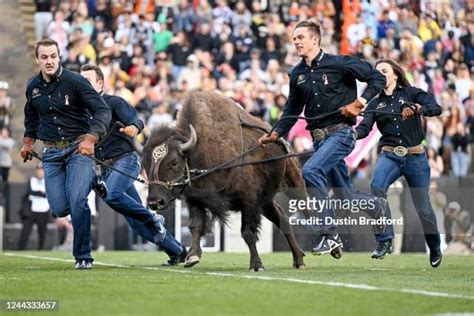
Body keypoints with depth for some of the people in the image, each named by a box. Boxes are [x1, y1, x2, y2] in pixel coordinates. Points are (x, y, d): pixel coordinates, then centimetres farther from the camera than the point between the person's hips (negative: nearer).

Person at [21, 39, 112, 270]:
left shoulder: (74, 82, -11)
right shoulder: (33, 87, 6)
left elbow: (102, 111, -16)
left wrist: (91, 139, -29)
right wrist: (28, 142, 23)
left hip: (78, 148, -4)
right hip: (51, 153, 4)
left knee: (77, 202, -18)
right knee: (60, 209, -4)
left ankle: (83, 257, -5)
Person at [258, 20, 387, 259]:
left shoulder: (339, 64, -6)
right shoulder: (297, 75, 11)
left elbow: (377, 78, -2)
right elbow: (292, 110, 20)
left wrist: (360, 102, -14)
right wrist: (276, 134, 7)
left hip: (340, 133, -6)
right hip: (318, 138, 6)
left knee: (311, 171, -27)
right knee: (347, 197, 7)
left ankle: (328, 234, -23)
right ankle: (377, 205, 40)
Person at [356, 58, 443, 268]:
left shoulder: (411, 93, 3)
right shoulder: (375, 103, 11)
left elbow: (436, 108, -13)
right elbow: (365, 128, -4)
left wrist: (418, 109, -33)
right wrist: (354, 134, -27)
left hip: (415, 157, -1)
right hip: (390, 156, 2)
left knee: (423, 208, 3)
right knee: (377, 187, -30)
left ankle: (435, 248, 30)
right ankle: (384, 240, -25)